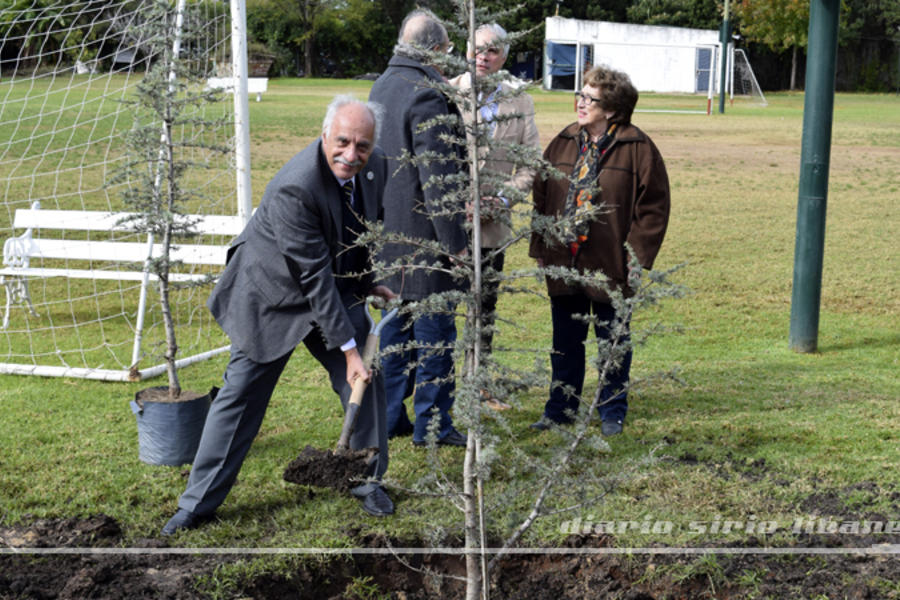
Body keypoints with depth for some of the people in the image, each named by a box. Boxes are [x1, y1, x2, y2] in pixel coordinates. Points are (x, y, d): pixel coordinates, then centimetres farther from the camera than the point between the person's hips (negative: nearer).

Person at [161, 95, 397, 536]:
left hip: (337, 290, 6)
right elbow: (314, 276, -31)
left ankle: (368, 481, 24)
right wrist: (347, 348, -28)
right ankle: (197, 504, 12)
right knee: (240, 396, 0)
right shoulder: (294, 187, -33)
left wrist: (366, 284, 18)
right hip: (273, 295, -6)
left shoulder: (374, 166, -11)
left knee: (366, 379, 3)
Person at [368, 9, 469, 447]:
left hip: (388, 231, 9)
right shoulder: (427, 96, -19)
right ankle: (432, 425, 10)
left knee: (396, 327, 16)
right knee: (434, 331, 2)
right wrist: (455, 241, -17)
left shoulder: (381, 86, 10)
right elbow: (436, 179, -20)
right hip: (422, 234, -9)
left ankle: (391, 418, 23)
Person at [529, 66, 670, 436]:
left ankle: (612, 411, 24)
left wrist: (637, 254, -11)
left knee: (612, 340, 9)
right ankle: (561, 406, 28)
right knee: (565, 340, 14)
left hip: (609, 266, -4)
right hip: (562, 263, 4)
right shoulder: (563, 143, 7)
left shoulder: (636, 148, -8)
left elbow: (654, 206, -7)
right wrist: (539, 247, 7)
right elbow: (541, 196, 12)